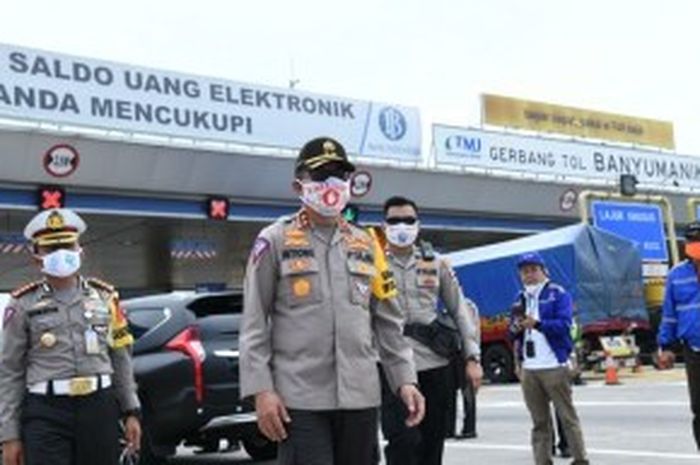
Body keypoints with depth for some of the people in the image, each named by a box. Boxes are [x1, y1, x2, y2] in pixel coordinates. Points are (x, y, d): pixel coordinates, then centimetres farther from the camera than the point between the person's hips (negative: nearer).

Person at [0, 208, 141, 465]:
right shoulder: (23, 306, 3)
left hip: (100, 408, 3)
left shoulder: (103, 296, 11)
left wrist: (130, 412, 8)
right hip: (46, 415, -3)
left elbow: (120, 359, 13)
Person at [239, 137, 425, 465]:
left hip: (360, 397, 5)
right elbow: (254, 324, -2)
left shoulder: (365, 244, 14)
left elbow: (388, 322, 16)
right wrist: (261, 390, -11)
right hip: (299, 398, -5)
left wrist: (405, 379, 7)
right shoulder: (275, 241, 1)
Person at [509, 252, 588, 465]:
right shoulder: (520, 298, 17)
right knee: (539, 421, 9)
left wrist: (537, 323, -27)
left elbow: (564, 325, -13)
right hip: (528, 369, 5)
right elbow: (513, 333, 17)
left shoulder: (558, 294, 0)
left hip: (554, 366, -5)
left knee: (567, 416, -2)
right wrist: (515, 329, -6)